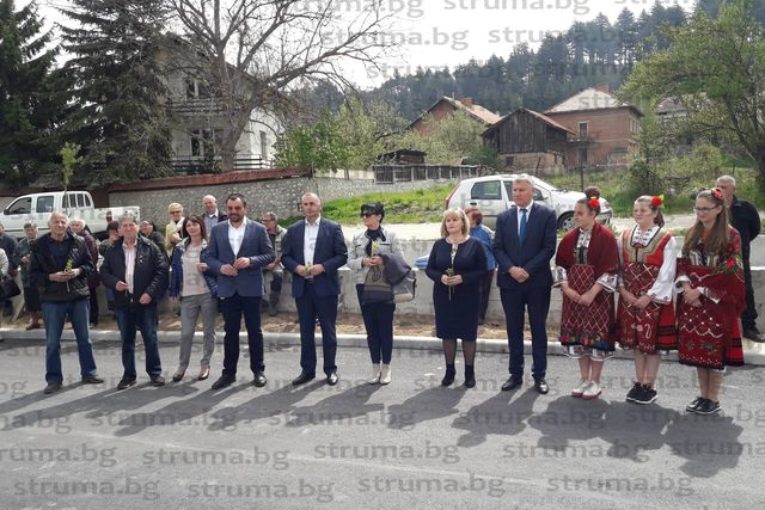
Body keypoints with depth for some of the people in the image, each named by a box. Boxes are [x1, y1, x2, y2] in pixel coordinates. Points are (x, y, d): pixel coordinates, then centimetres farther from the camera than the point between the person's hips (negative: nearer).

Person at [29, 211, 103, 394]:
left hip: (79, 296, 2)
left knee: (84, 338, 11)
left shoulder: (78, 242, 0)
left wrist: (78, 271, -12)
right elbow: (33, 274, -2)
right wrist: (51, 277, -18)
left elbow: (90, 264, 7)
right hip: (52, 299, -1)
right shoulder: (39, 246, -4)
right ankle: (54, 379, 16)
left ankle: (88, 372, 24)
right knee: (52, 341, 5)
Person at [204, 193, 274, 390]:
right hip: (227, 288, 2)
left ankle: (258, 370, 18)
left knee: (254, 330, 6)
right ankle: (229, 372, 18)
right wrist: (220, 267, -13)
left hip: (251, 288, -2)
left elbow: (269, 255, -1)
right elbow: (207, 256, 6)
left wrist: (251, 261, -17)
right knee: (230, 332, 10)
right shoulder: (217, 230, 6)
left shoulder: (258, 229, -1)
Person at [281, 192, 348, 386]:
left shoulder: (333, 228, 0)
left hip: (325, 286, -3)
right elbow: (285, 256, 9)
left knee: (328, 330, 5)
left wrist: (323, 267, -16)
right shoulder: (293, 230, 9)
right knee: (306, 330, 9)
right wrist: (296, 267, -10)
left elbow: (342, 255, -3)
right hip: (302, 287, 3)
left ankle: (331, 370, 15)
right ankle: (307, 369, 19)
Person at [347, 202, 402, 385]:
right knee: (371, 328, 8)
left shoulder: (390, 235, 0)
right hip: (364, 287, 3)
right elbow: (350, 261, 6)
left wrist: (384, 261, -18)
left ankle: (386, 367, 15)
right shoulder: (357, 237, 8)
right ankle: (375, 367, 19)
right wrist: (362, 262, -13)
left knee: (385, 327, 3)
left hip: (386, 287, -3)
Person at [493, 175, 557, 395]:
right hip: (510, 281, 3)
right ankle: (515, 374, 18)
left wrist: (527, 270, -14)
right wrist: (511, 268, -13)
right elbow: (497, 248, 4)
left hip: (538, 282, -3)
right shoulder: (503, 217, 8)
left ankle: (540, 376, 15)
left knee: (538, 329, 6)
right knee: (513, 329, 9)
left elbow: (549, 247, -7)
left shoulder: (547, 214, -1)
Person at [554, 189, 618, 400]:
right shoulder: (570, 238, 5)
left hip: (597, 295, -5)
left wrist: (592, 292, -17)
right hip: (573, 294, 5)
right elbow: (561, 264, 9)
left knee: (596, 336, 0)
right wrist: (566, 288, -6)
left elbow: (611, 269, -11)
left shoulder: (606, 237, -8)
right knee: (577, 335, 8)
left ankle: (595, 382, 13)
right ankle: (584, 379, 21)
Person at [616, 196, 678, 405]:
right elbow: (618, 267, 7)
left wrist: (649, 296, -14)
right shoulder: (625, 236, 5)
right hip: (629, 297, 4)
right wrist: (623, 290, -6)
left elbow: (667, 273, -11)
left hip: (654, 298, -4)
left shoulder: (666, 239, -7)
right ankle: (639, 382, 21)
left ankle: (649, 386, 12)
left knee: (653, 341, 2)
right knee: (636, 340, 11)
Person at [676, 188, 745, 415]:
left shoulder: (731, 235, -6)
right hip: (692, 300, 5)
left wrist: (701, 290, -15)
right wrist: (686, 286, -8)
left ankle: (714, 399, 12)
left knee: (714, 349, 0)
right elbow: (683, 263, 10)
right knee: (696, 347, 8)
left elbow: (728, 270, -12)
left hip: (717, 301, -5)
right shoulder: (692, 234, 10)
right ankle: (703, 395, 21)